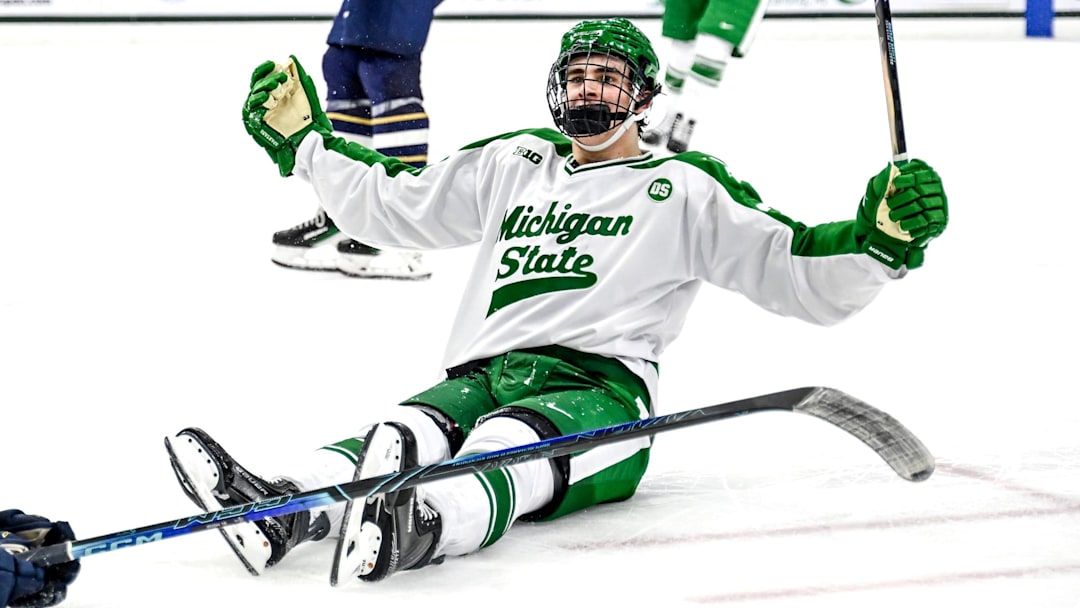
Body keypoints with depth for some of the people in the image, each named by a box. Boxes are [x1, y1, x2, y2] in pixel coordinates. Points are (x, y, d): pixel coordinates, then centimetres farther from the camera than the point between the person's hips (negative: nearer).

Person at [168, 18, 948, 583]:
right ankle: (280, 509, -60)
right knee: (402, 433, -30)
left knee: (506, 445, -39)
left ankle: (420, 526, -72)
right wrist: (304, 139, 33)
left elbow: (805, 277, 7)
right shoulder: (511, 166, 26)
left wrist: (882, 237, -11)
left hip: (599, 390, -4)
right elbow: (388, 203, 34)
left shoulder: (684, 189, 13)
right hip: (481, 378, 4)